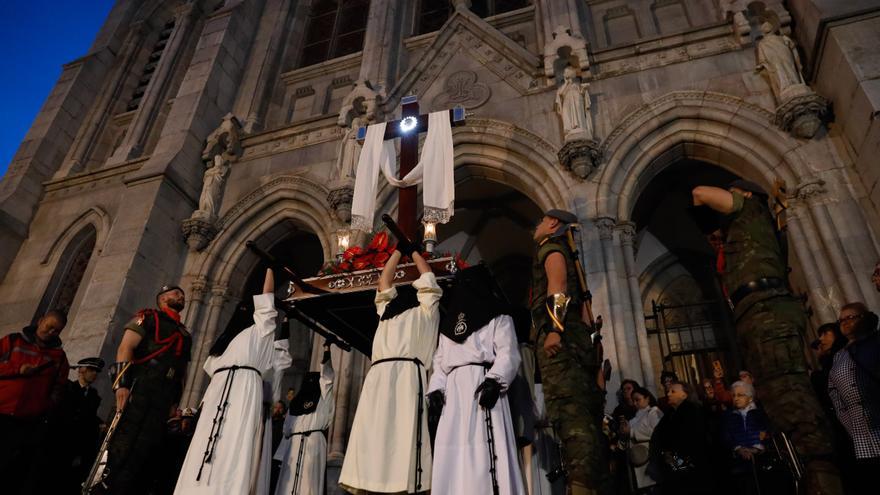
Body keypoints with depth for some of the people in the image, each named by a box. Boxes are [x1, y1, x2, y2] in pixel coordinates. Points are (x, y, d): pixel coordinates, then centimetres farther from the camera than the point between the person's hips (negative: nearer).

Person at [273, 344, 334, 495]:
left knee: (309, 477, -12)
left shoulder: (322, 397, 13)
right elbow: (287, 427, 21)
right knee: (289, 478, -4)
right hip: (295, 443, 4)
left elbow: (326, 376, 0)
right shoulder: (296, 401, 23)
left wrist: (327, 351, -7)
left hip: (313, 441, -4)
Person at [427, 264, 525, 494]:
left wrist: (495, 380, -19)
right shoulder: (449, 322, 29)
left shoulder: (497, 316, 12)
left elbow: (508, 353, -2)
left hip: (483, 384, -5)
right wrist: (436, 387, 7)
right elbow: (440, 359, 24)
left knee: (484, 446, -16)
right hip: (454, 390, 6)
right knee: (453, 447, -4)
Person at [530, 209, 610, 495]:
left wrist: (554, 327, -22)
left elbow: (559, 282, -10)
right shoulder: (565, 253, 34)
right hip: (576, 338, 9)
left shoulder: (551, 245, 10)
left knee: (571, 417, -20)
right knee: (586, 420, 3)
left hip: (561, 336, -9)